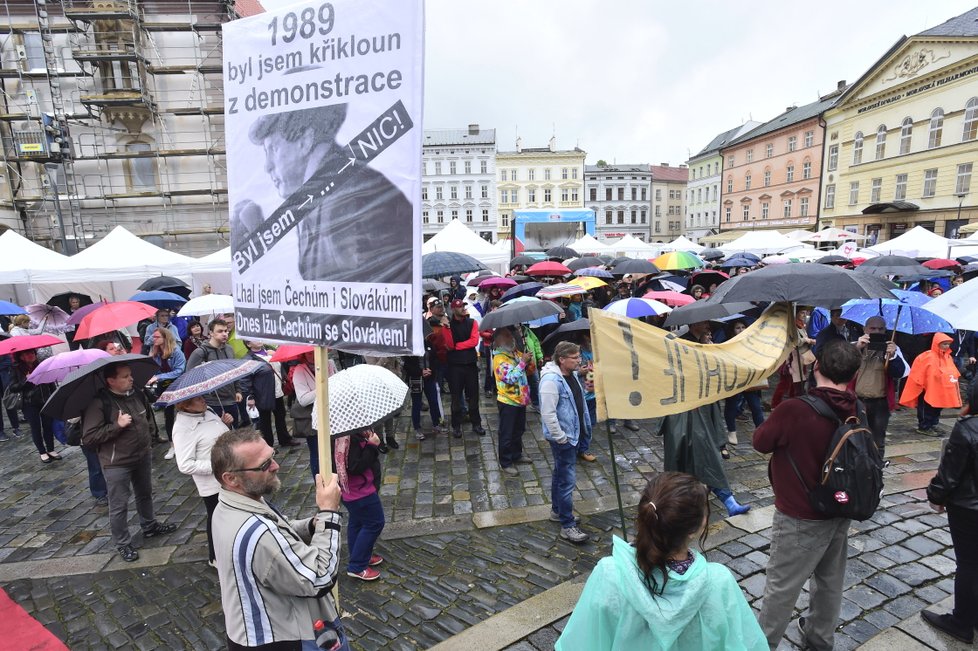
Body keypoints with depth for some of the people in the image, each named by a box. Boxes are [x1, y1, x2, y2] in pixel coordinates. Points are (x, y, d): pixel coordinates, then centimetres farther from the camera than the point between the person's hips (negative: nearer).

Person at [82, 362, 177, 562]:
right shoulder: (99, 403, -21)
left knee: (145, 494, 23)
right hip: (117, 463, -6)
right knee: (119, 506, 6)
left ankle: (150, 526, 44)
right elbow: (88, 437, -22)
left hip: (143, 456, 6)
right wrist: (117, 426, -28)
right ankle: (123, 544, 24)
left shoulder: (137, 394, -1)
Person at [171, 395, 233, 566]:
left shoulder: (207, 412, 0)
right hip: (212, 483, -8)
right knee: (216, 518, 12)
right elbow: (185, 465, -26)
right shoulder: (183, 428, -24)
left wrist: (224, 422, -2)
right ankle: (215, 557, 35)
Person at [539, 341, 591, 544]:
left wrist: (585, 425, 19)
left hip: (573, 434, 10)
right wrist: (560, 437, -23)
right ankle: (567, 526, 6)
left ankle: (557, 511, 38)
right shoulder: (551, 380, -25)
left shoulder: (572, 374, 5)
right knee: (567, 479, -4)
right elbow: (548, 413, -27)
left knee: (560, 474, 22)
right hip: (562, 437, -10)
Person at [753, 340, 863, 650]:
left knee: (781, 586, 10)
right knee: (830, 580, 23)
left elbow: (760, 443, -13)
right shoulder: (857, 411, -9)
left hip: (801, 519, -6)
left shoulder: (793, 410, -29)